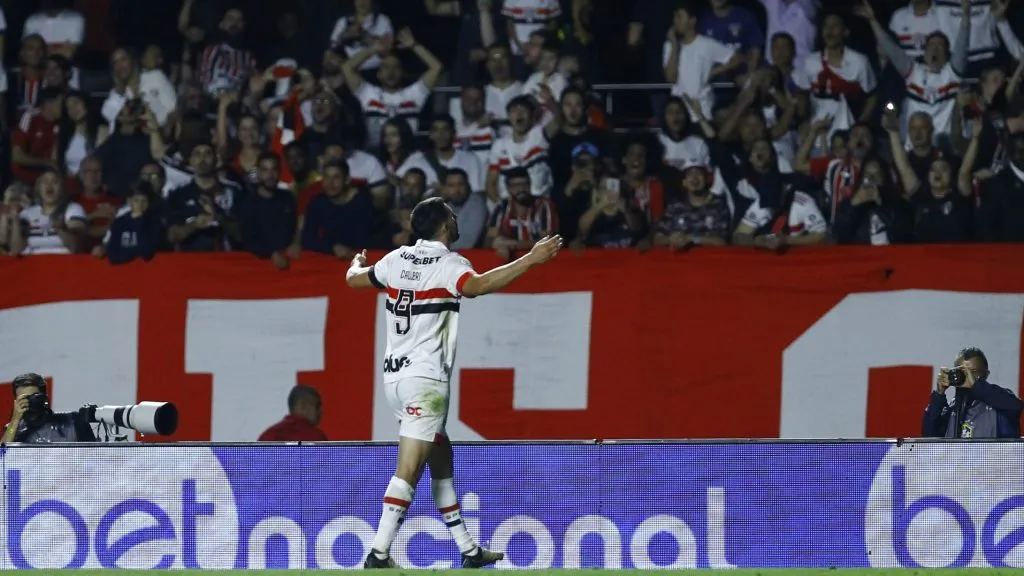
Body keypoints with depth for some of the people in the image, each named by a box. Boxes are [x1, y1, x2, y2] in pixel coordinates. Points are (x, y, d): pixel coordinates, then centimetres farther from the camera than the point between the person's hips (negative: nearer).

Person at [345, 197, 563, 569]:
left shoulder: (398, 259, 9)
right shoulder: (447, 263, -11)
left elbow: (354, 278, 25)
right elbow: (475, 286, -33)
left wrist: (357, 263, 50)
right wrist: (530, 260, -34)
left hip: (395, 375, 9)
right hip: (424, 378, -9)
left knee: (441, 461, 17)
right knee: (408, 471, -11)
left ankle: (468, 550, 22)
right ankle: (378, 555, -18)